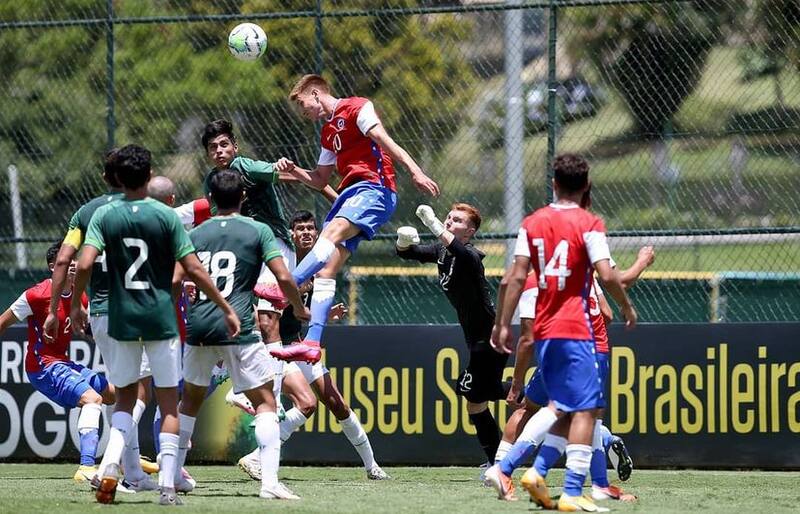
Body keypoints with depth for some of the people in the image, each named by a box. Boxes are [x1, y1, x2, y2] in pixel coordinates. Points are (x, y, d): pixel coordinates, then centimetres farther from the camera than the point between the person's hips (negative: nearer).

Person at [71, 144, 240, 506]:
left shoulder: (104, 216, -1)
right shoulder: (166, 216, -4)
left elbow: (84, 264, -12)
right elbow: (194, 270, -7)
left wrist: (75, 305, 3)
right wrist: (226, 309, -1)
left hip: (121, 320, 2)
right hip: (161, 319, -2)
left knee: (125, 397, 16)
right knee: (169, 403, 7)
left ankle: (110, 465, -7)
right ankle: (167, 486, 0)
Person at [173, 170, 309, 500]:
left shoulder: (196, 234, 11)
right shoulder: (258, 231, 2)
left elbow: (175, 281, 5)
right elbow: (283, 277, -5)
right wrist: (299, 309, 13)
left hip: (198, 325, 4)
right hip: (238, 328, -4)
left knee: (190, 399, 22)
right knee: (265, 401, 0)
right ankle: (269, 481, -14)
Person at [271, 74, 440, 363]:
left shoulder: (355, 108, 3)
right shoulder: (328, 131, 28)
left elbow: (384, 141, -10)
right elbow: (320, 180, 34)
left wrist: (415, 171, -20)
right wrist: (294, 171, 16)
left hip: (374, 189, -9)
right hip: (349, 193, 9)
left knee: (332, 234, -33)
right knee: (326, 269, -6)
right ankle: (312, 343, -15)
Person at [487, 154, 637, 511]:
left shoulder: (532, 223, 7)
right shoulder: (589, 225, -6)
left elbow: (514, 278, 1)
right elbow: (607, 276, -15)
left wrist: (503, 324, 6)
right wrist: (627, 307, 2)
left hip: (543, 331, 6)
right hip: (576, 330, -6)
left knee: (559, 406, 19)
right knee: (585, 409, -4)